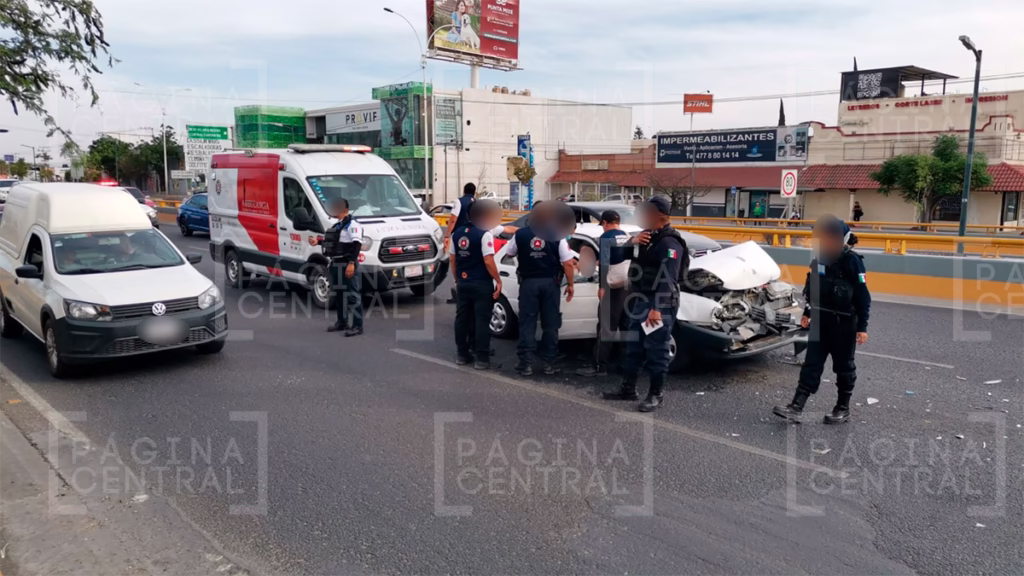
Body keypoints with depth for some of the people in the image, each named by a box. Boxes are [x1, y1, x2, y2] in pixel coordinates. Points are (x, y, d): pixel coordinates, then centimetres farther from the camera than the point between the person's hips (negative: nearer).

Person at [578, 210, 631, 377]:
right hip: (630, 286, 7)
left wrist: (602, 286, -14)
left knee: (606, 327, -5)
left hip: (614, 287, -7)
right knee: (627, 327, 12)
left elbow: (604, 264, -15)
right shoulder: (628, 237, 15)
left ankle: (600, 366, -6)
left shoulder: (606, 238, -6)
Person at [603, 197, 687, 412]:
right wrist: (633, 242, -5)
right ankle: (628, 388, 27)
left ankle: (656, 394, 10)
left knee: (656, 350, -2)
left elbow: (666, 279, -25)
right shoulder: (647, 236, 14)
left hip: (660, 304, -10)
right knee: (634, 346, 16)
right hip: (641, 300, 10)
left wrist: (657, 308, -32)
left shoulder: (669, 242, -17)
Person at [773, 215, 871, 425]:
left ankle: (843, 408, 23)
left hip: (844, 323, -6)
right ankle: (796, 407, -1)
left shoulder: (852, 261, -15)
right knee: (811, 364, 2)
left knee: (843, 366, 8)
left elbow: (863, 296, -14)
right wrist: (807, 313, 21)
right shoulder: (820, 259, 5)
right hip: (821, 321, 6)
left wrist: (862, 326, -15)